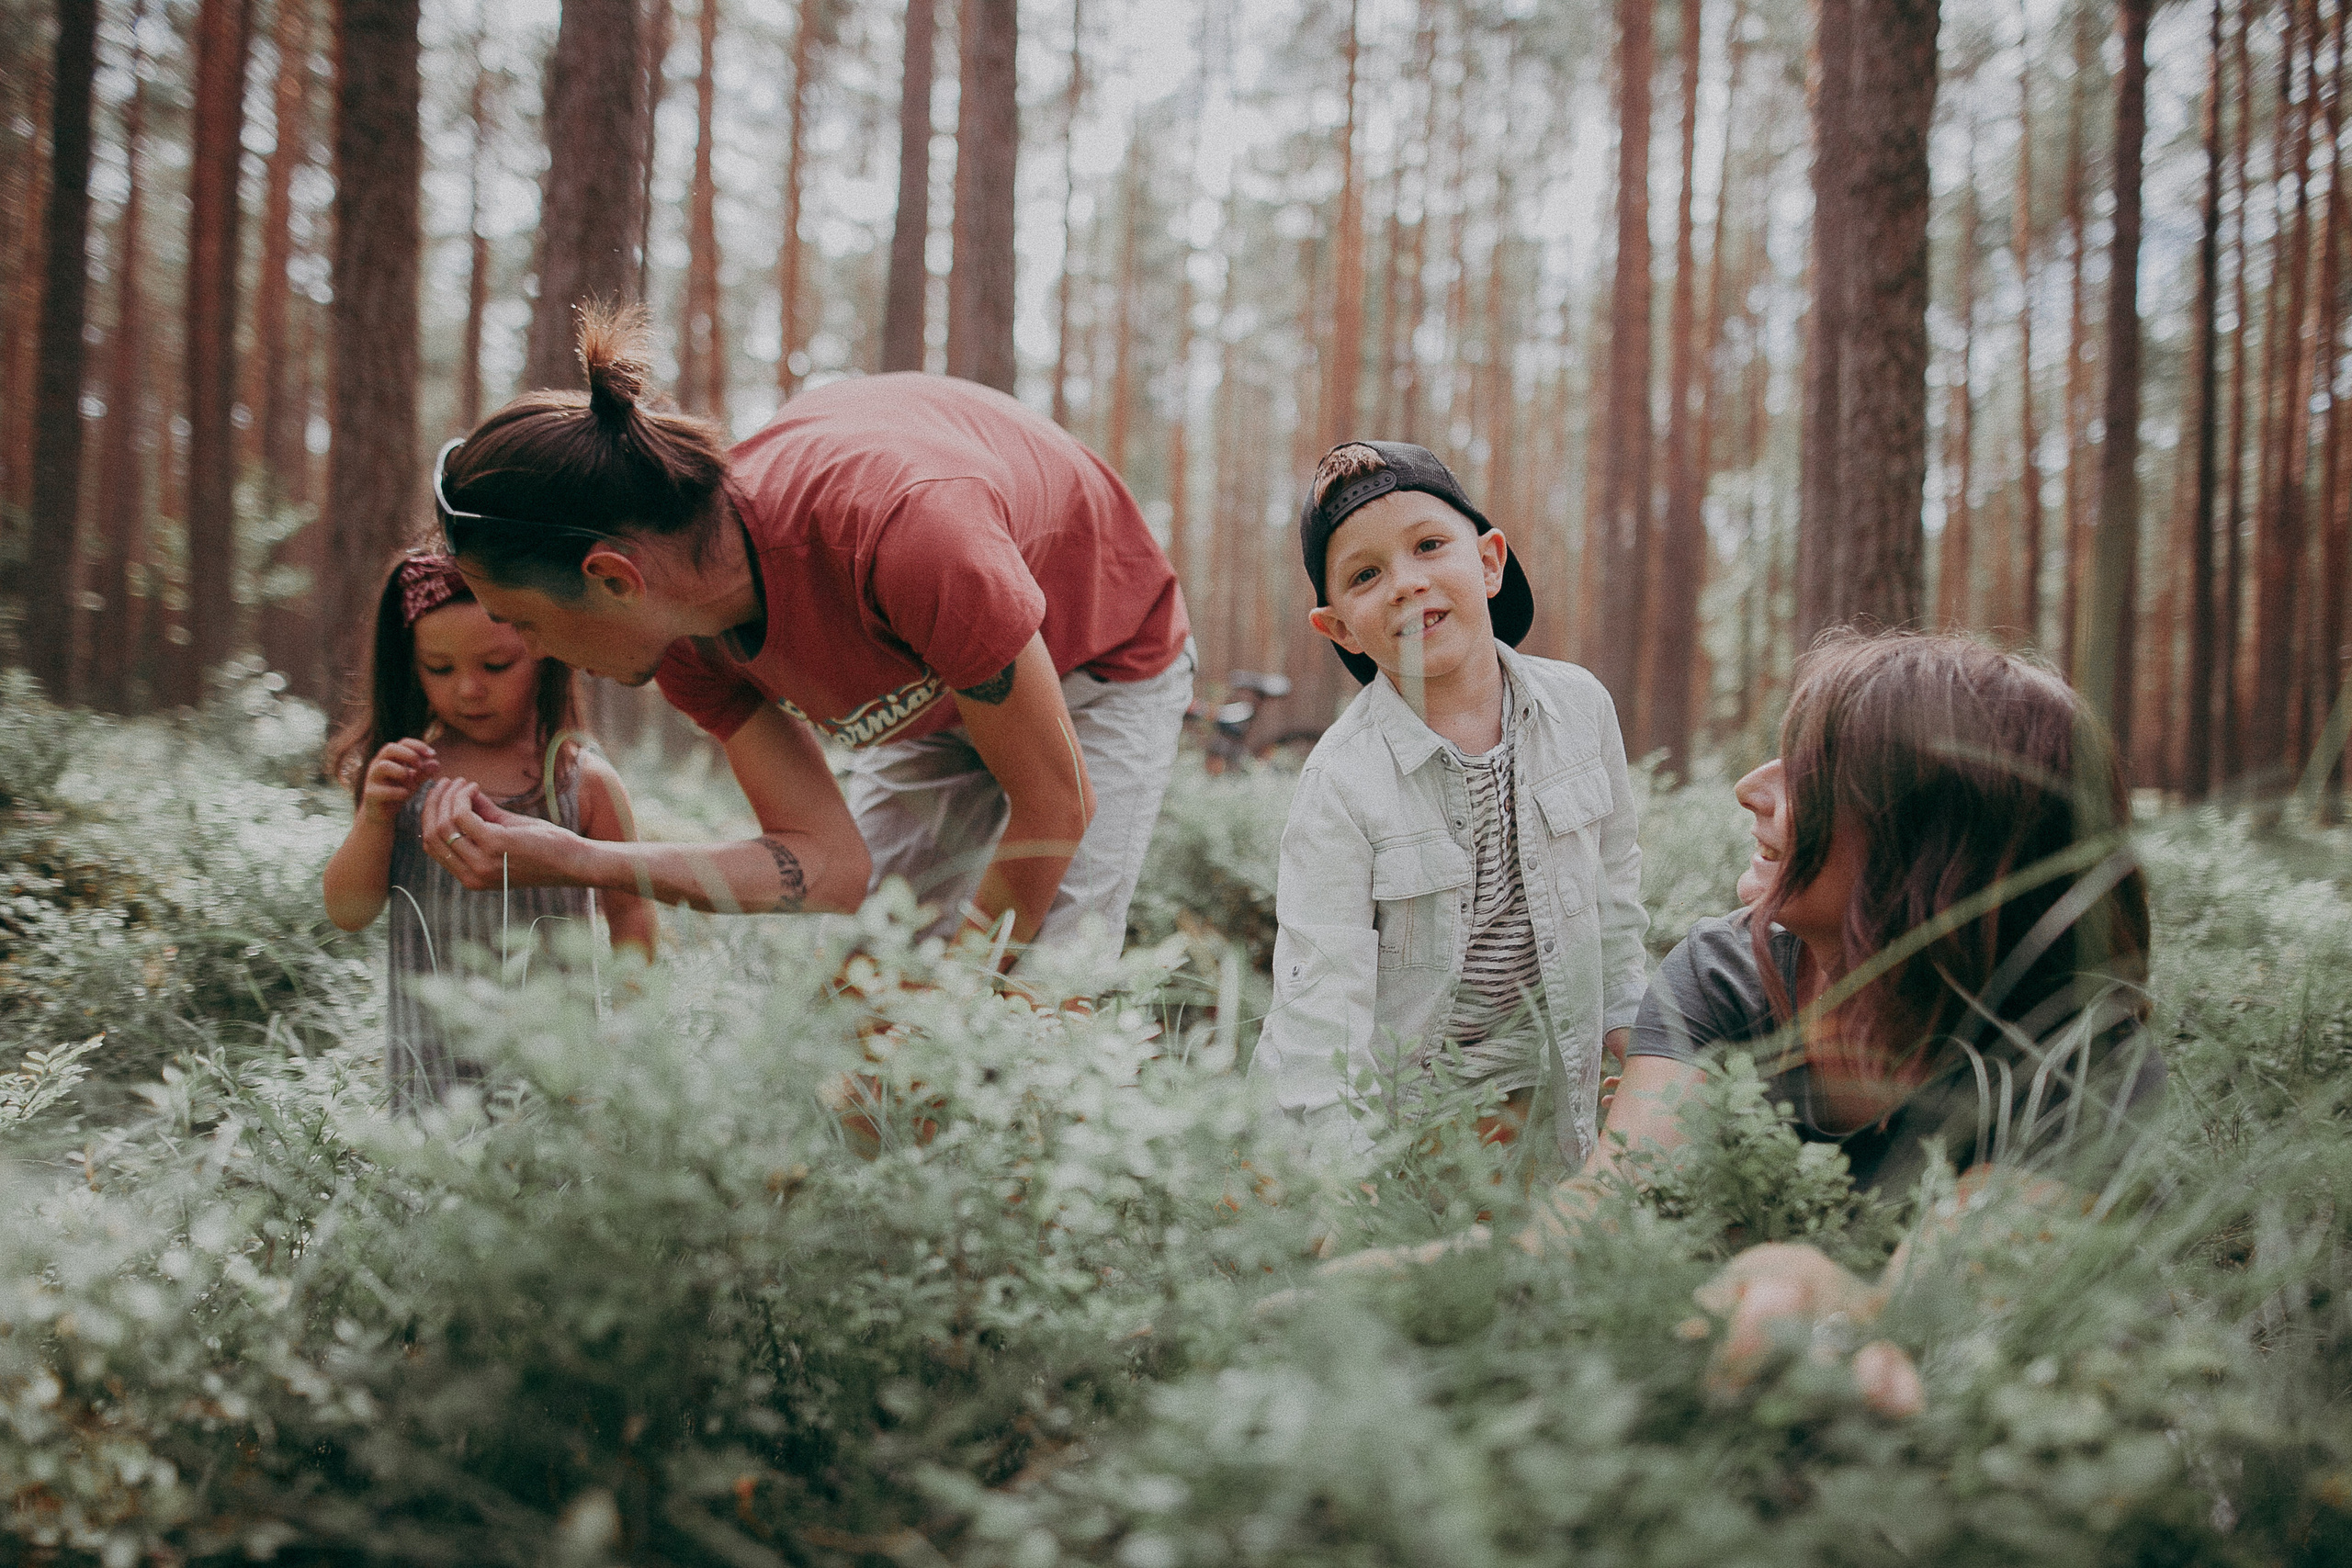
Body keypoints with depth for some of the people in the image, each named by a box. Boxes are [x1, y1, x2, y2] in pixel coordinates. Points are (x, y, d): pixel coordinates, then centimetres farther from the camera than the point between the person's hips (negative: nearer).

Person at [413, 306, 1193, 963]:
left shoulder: (900, 527, -44)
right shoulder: (686, 647, -20)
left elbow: (1057, 801, -31)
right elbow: (828, 866, -20)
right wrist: (566, 859, -28)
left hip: (1105, 667, -5)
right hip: (935, 695, 6)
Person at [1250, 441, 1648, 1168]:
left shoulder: (1580, 707, -8)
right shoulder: (1343, 779, -21)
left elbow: (1614, 882, 7)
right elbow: (1321, 984, -23)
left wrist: (1623, 1036, 13)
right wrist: (1342, 1165, -28)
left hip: (1537, 1076, 4)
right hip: (1398, 1087, -3)